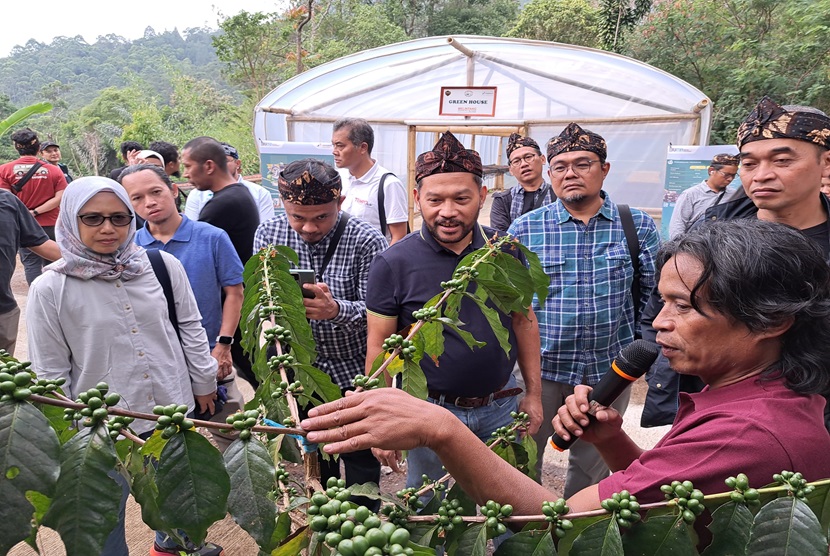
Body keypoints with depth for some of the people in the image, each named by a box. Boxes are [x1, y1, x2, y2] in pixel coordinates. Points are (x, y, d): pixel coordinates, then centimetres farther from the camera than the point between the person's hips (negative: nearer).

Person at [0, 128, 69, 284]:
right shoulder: (54, 170, -4)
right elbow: (60, 198, -12)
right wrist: (36, 212, -9)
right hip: (51, 225, 1)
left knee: (31, 264, 5)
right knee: (51, 263, 13)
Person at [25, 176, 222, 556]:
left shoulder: (163, 266, -8)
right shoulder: (50, 289, -12)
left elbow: (190, 327, 3)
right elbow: (50, 372, -5)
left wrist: (203, 382, 9)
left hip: (173, 410, 3)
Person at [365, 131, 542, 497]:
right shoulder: (393, 264, -14)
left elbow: (524, 321, 5)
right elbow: (379, 346, -8)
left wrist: (534, 393, 6)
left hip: (500, 406, 3)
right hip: (431, 410, -2)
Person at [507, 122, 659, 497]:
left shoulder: (638, 226, -1)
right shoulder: (524, 229, -3)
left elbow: (654, 294, 5)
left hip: (609, 369, 1)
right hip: (540, 367, -1)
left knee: (593, 466, 19)